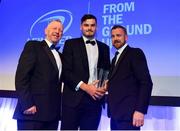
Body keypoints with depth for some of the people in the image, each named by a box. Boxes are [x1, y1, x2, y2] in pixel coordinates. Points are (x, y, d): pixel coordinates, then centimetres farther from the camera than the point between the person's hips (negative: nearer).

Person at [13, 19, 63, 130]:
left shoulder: (59, 55, 21)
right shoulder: (33, 46, 0)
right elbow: (21, 77, -10)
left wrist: (58, 107, 9)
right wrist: (27, 104, -17)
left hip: (52, 113, 6)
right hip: (33, 111, -6)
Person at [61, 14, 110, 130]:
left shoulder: (104, 47, 16)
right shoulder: (71, 44, 5)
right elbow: (66, 71, -4)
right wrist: (85, 87, -14)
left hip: (95, 98, 3)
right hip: (74, 98, -3)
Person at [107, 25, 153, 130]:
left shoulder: (135, 53, -5)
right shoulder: (115, 59, 19)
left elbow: (146, 82, -14)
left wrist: (140, 110, -20)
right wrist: (108, 86, 0)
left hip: (128, 113, -7)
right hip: (115, 114, 7)